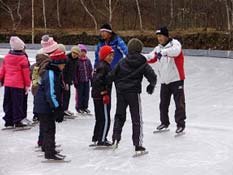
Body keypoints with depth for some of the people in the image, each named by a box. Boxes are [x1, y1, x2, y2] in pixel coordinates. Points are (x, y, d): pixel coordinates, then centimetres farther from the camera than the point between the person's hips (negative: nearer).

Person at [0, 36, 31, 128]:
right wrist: (27, 85, -2)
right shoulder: (23, 58, -10)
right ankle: (17, 121, 2)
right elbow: (26, 73, -8)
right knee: (17, 103, 0)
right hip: (18, 85, -5)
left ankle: (8, 121, 16)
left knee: (8, 103, 11)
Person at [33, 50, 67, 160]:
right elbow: (50, 94, -26)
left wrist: (59, 108, 22)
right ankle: (50, 152, -1)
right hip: (44, 107, -10)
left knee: (49, 128, 17)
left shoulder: (56, 73, 12)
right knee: (49, 129, -5)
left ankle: (48, 148, 28)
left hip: (47, 107, 10)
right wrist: (57, 108, -24)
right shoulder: (50, 74, -22)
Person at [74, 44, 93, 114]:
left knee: (86, 94, 9)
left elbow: (90, 70, 13)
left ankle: (85, 107, 21)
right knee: (79, 94, 2)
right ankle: (79, 107, 15)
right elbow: (75, 72, -11)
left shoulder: (88, 60, 6)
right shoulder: (76, 61, -11)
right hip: (79, 81, -5)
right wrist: (75, 81, -12)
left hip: (86, 80, 5)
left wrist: (91, 78, 10)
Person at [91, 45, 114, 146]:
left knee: (100, 119, 18)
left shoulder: (101, 65, 14)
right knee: (105, 119, -3)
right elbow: (97, 80, -28)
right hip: (102, 96, -10)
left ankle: (96, 139, 26)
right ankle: (102, 140, 0)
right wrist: (103, 92, -23)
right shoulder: (103, 66, -17)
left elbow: (94, 79, 20)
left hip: (97, 96, 10)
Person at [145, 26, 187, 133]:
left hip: (176, 79, -6)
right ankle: (164, 122, 28)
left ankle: (180, 124, 6)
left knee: (179, 103, -2)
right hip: (164, 81, 6)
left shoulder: (175, 43, -11)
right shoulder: (158, 48, 10)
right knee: (163, 103, 13)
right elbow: (150, 58, 7)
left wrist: (163, 52, -45)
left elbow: (176, 51, -32)